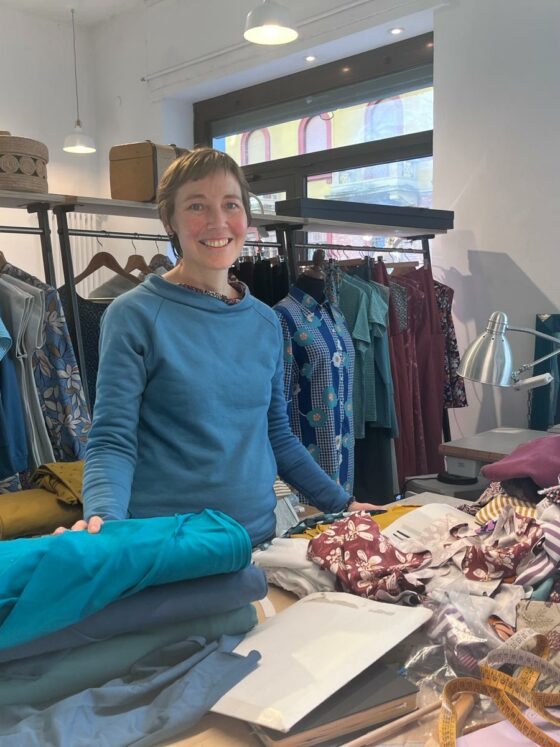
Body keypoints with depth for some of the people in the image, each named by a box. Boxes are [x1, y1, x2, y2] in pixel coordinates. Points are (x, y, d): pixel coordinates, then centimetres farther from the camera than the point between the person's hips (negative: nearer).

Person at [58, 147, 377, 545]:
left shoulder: (266, 322, 5)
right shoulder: (134, 315, -10)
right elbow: (112, 441, -12)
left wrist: (343, 504, 13)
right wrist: (102, 519, -29)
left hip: (259, 537, 5)